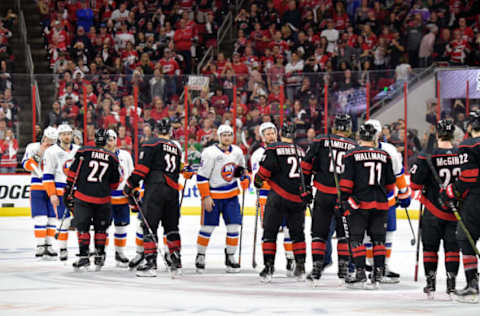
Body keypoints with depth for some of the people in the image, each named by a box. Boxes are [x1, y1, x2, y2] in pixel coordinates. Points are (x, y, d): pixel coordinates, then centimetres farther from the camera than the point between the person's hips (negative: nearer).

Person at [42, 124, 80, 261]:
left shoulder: (78, 150, 9)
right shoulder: (52, 152, -5)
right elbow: (47, 175, -7)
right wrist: (52, 194, -13)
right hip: (60, 192, -4)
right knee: (64, 220, -6)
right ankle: (63, 249, 4)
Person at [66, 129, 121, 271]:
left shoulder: (83, 152, -3)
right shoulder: (113, 158, 4)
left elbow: (73, 172, -3)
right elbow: (114, 183, 11)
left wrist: (68, 190, 5)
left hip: (83, 196, -2)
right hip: (103, 199, 2)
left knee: (82, 227, 5)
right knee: (101, 227, 16)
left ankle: (84, 256, -3)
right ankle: (99, 257, 19)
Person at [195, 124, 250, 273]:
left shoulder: (237, 152, 3)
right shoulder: (210, 153, -15)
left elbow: (241, 170, 20)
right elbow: (202, 176, -13)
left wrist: (245, 179, -2)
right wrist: (205, 197, -16)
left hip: (231, 195, 5)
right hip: (212, 195, -5)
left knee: (234, 226, -1)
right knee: (207, 227, -1)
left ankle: (230, 257, 12)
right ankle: (200, 256, 15)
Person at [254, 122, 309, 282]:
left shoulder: (273, 149, -4)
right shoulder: (301, 151, 12)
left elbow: (266, 169, -12)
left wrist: (258, 180, 7)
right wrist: (308, 192, 32)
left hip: (279, 197, -4)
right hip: (299, 198, 4)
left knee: (270, 231, 4)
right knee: (297, 232, 16)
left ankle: (268, 267, -3)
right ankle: (300, 267, 12)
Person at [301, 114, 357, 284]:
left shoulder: (320, 141, 0)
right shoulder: (355, 146, 2)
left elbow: (307, 164, -2)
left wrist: (304, 187, 8)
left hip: (324, 194, -1)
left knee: (319, 231, 7)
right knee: (344, 232, 13)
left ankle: (316, 269, 3)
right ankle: (343, 269, 10)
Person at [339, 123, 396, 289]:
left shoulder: (352, 155, -3)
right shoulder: (385, 155, 7)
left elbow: (346, 181, -8)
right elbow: (390, 183, 13)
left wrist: (343, 201, -3)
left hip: (359, 203, -3)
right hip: (380, 204, 3)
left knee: (356, 238, 2)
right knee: (378, 238, 10)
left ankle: (360, 273, -5)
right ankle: (378, 274, 7)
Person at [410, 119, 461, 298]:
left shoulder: (428, 156, -12)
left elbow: (415, 183, -9)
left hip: (434, 210, -2)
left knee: (430, 246, 11)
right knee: (452, 246, 9)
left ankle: (430, 284, 10)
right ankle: (451, 285, 4)